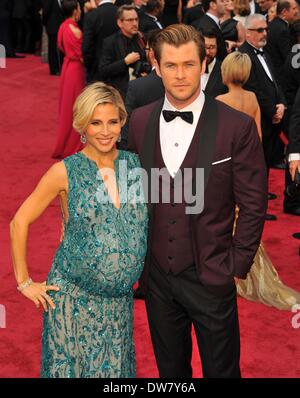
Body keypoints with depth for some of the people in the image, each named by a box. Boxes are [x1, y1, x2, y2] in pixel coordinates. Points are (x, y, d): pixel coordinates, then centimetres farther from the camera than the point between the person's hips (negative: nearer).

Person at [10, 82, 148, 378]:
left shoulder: (135, 164, 0)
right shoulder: (65, 172, -10)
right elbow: (20, 222, -3)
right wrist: (24, 282, -3)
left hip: (119, 300, 3)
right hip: (74, 299, -3)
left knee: (115, 368, 12)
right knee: (70, 367, 8)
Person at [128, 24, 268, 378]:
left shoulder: (237, 126, -13)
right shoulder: (139, 121, -1)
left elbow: (253, 205, -8)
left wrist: (236, 266, -8)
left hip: (210, 278, -3)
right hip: (156, 274, 3)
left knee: (221, 369, 14)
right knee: (170, 368, 21)